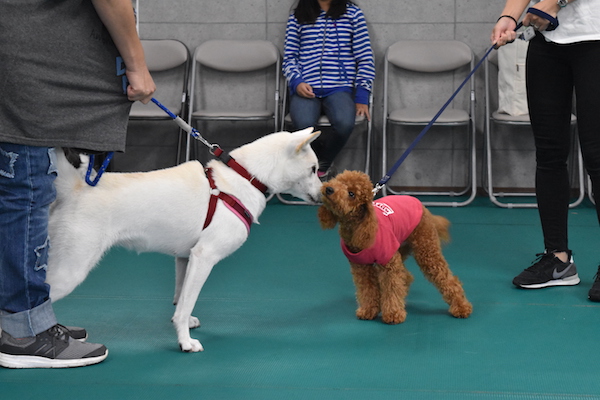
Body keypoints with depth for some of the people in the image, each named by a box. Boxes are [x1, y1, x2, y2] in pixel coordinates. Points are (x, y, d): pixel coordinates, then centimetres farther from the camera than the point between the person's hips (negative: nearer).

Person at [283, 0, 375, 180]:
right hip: (305, 89, 0)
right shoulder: (297, 17, 14)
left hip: (339, 88, 0)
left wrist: (361, 97, -1)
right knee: (304, 125, -32)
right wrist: (297, 82, -7)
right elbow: (289, 58, 13)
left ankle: (322, 164, -4)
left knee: (344, 123, -34)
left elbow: (365, 59, 8)